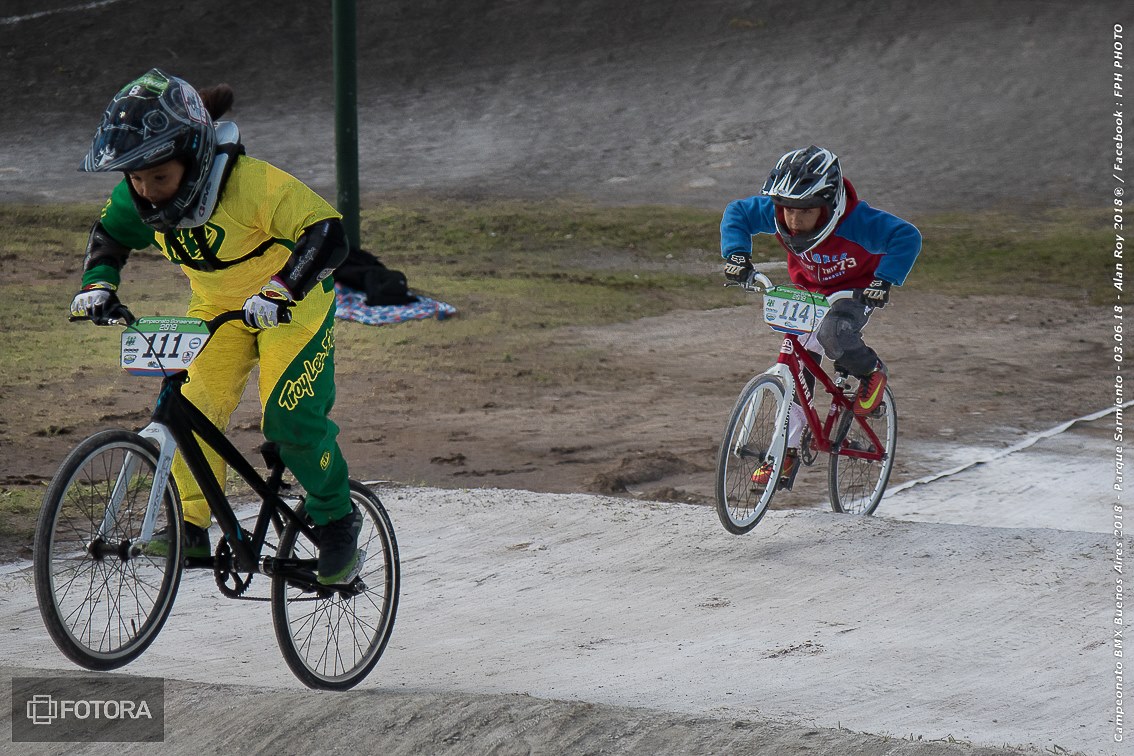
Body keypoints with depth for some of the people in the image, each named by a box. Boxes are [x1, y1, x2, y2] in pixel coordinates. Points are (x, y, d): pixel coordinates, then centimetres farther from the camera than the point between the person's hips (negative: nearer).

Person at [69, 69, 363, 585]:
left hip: (289, 306, -5)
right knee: (195, 409, -10)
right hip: (216, 309, 6)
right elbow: (108, 236, 5)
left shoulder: (255, 184, -34)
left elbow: (327, 234, -37)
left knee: (291, 421, -15)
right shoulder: (137, 198, -15)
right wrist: (98, 283, -14)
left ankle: (338, 521, 6)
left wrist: (280, 290, -50)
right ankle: (192, 525, 1)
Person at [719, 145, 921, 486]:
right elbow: (736, 213, -7)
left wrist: (884, 280, -39)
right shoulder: (774, 212, -24)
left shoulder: (856, 221, -35)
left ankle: (871, 371, -3)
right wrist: (736, 254, -22)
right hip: (807, 292, 5)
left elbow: (907, 237, -31)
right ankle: (786, 451, 9)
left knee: (832, 335, -35)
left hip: (853, 294, -5)